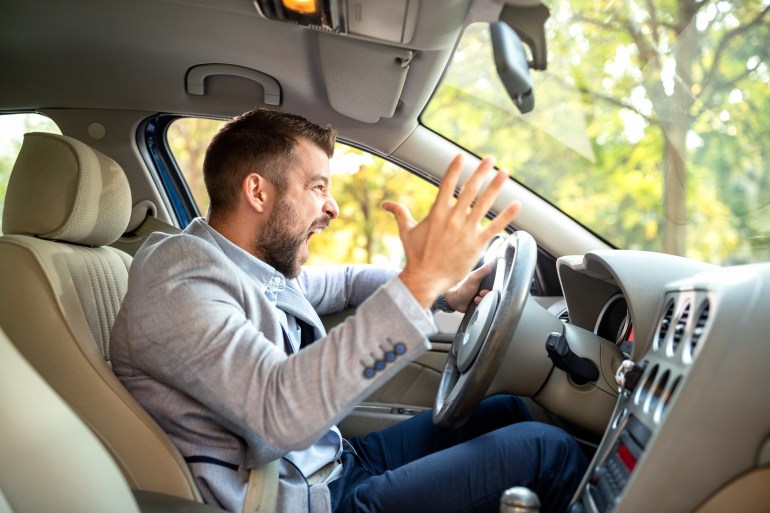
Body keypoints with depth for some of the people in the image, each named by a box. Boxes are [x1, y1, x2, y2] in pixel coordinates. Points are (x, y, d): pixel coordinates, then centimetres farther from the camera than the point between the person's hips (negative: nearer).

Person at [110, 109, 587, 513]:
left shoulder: (260, 265, 4)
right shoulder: (177, 289, -23)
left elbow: (344, 281, 24)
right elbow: (282, 412, -40)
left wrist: (442, 291, 9)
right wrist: (420, 282, -44)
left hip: (339, 461, 9)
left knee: (508, 411, 14)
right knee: (547, 452, -10)